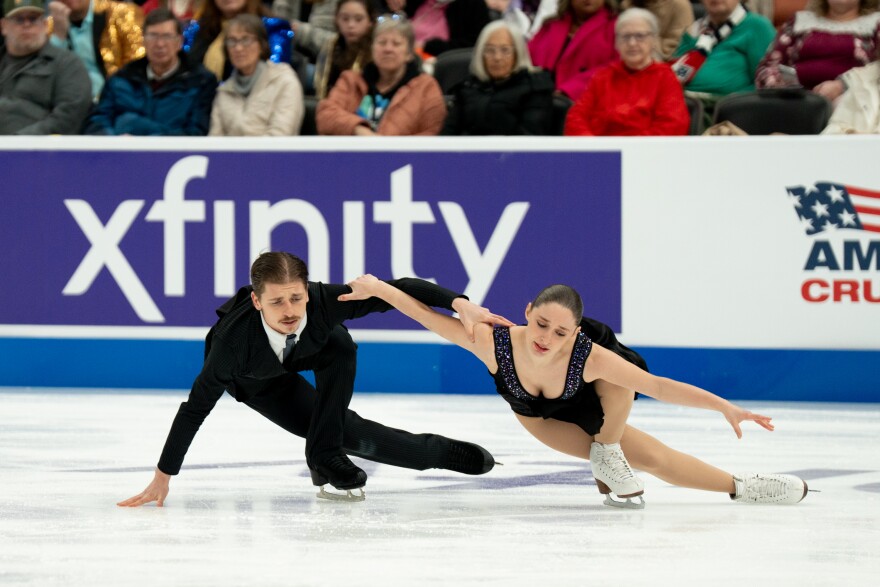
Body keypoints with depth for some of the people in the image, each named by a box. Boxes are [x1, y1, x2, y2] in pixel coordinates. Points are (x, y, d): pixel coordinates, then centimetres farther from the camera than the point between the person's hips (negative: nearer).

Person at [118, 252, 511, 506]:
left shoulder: (324, 301, -41)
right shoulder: (234, 340, -44)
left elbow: (400, 290, -36)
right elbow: (196, 406, -34)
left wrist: (459, 304, -51)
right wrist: (163, 477, -31)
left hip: (306, 348, 2)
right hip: (254, 378, -1)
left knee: (341, 346, -30)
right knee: (342, 431, -10)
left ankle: (325, 459, -17)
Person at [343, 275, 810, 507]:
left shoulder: (588, 356, -42)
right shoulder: (495, 344, -43)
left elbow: (657, 386, -37)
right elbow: (431, 317, -34)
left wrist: (725, 408, -41)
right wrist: (378, 288, -41)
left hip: (591, 402, -1)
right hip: (541, 415, 1)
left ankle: (608, 452, -7)